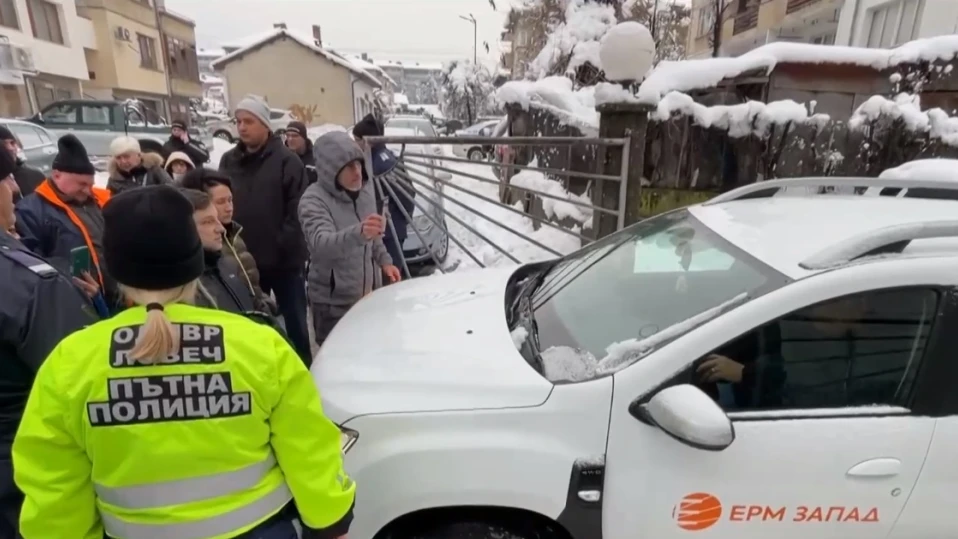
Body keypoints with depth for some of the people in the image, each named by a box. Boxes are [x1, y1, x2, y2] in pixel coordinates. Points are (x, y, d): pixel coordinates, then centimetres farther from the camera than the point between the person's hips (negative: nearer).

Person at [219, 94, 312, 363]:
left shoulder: (287, 160, -7)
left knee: (295, 322, 10)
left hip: (284, 260, -4)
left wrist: (283, 246, -18)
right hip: (244, 261, 5)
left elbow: (297, 210, -12)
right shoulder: (228, 161, 9)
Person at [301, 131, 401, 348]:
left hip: (370, 294, 6)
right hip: (334, 303, -6)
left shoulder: (365, 189, 0)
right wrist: (358, 233, -57)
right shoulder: (313, 200, -20)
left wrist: (384, 260, 4)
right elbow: (321, 243, -40)